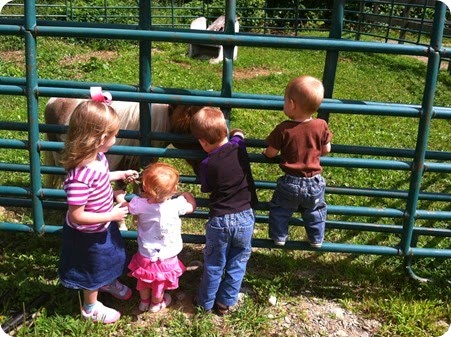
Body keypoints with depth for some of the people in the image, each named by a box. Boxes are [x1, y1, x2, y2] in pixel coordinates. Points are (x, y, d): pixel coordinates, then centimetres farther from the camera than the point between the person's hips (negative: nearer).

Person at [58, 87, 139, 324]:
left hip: (104, 226, 8)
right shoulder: (80, 177, -42)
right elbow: (77, 216, -35)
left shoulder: (97, 158, -15)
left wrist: (120, 175, 4)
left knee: (109, 259, 34)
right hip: (88, 234, -8)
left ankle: (108, 283, 65)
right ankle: (90, 307, 48)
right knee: (93, 269, 20)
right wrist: (111, 216, -29)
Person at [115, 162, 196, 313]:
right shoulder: (177, 204, -30)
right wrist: (187, 194, 12)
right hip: (166, 257, -1)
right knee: (160, 283, 28)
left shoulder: (140, 204, -27)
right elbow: (192, 207, -8)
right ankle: (156, 303, 53)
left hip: (146, 255, 1)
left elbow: (124, 206, -5)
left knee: (144, 280, 30)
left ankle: (144, 302, 55)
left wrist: (119, 195, 16)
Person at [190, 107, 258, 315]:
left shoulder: (208, 165, -17)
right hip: (245, 217, 3)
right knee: (237, 263, 18)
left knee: (214, 265, 16)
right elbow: (238, 133, 18)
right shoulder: (239, 147, -7)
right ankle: (225, 303, 31)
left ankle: (205, 303, 33)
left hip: (220, 221, -3)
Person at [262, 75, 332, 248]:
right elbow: (326, 149, 1)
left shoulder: (284, 129, -20)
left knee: (280, 210, 22)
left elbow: (271, 153, -11)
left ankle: (279, 237, 31)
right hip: (314, 182, 3)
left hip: (290, 182, -2)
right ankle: (317, 239, 37)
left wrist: (265, 152, 12)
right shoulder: (321, 126, -12)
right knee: (315, 211, 25)